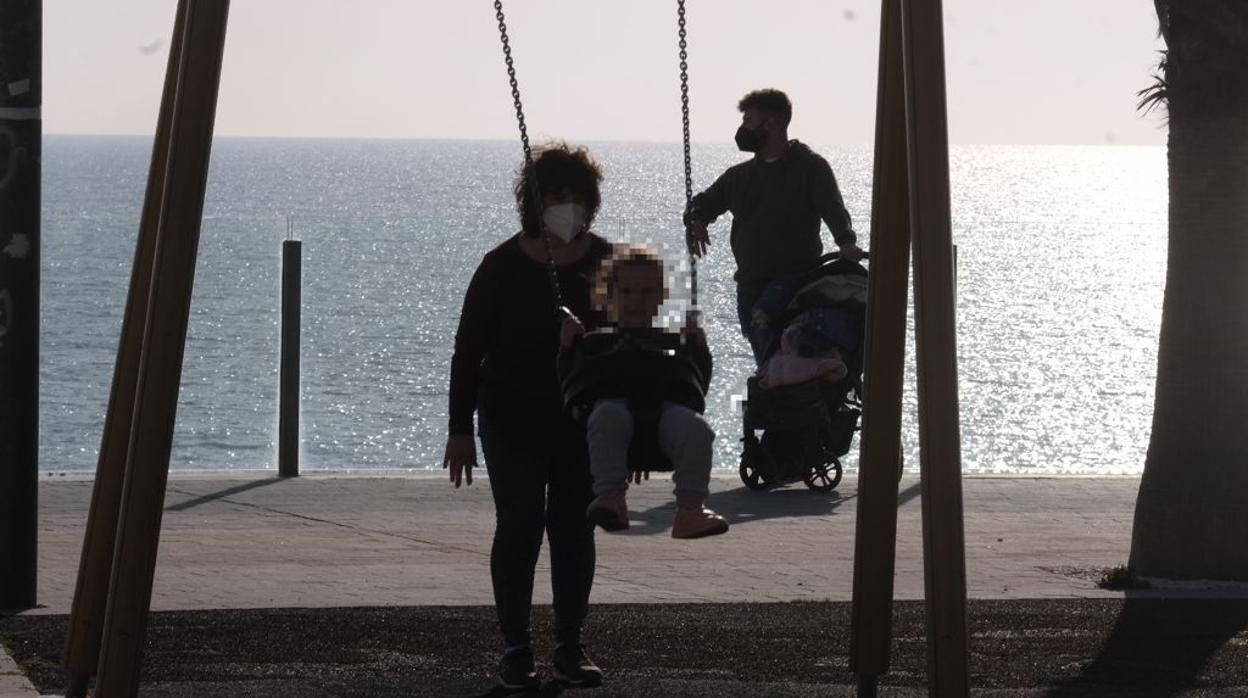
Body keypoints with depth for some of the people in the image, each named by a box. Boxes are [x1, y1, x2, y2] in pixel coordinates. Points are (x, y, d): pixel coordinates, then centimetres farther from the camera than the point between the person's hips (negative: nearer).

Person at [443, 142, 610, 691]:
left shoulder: (606, 264, -2)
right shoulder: (504, 266, -8)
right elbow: (468, 350, -4)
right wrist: (460, 429, -6)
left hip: (585, 423, 2)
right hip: (514, 422, -2)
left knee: (574, 530, 5)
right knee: (519, 528, -3)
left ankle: (570, 646, 14)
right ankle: (515, 649, 4)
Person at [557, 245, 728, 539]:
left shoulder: (676, 342, 36)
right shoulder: (596, 341, 34)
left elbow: (699, 383, 24)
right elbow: (568, 382, 22)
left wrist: (699, 347, 14)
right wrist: (567, 345, 11)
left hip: (669, 402, 1)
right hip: (614, 400, -1)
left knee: (695, 429, -34)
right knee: (608, 418, -40)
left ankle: (691, 507, -44)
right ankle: (610, 496, -50)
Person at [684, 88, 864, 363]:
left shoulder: (810, 167, 1)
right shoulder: (739, 175, 19)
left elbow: (833, 208, -13)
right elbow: (703, 203, 25)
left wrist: (846, 242, -34)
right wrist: (696, 221, -1)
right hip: (751, 288, 6)